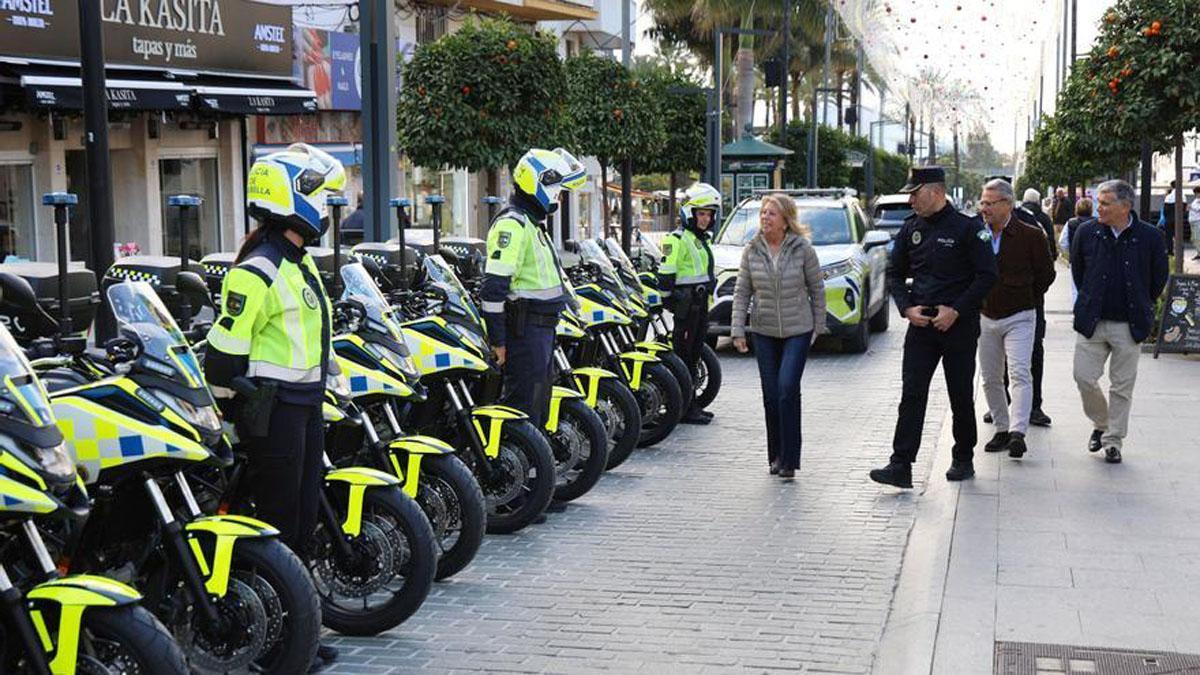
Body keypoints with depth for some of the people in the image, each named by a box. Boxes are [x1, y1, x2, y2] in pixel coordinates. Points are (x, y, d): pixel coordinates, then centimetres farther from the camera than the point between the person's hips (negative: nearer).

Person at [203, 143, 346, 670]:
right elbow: (225, 349, -17)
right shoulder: (257, 271, -17)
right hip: (272, 409, -10)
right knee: (278, 523, -3)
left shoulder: (300, 262, 14)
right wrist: (223, 414, -14)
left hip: (306, 404, 10)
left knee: (304, 521, 14)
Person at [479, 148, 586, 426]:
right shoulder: (513, 224, -15)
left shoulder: (532, 224, 19)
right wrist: (497, 340, -22)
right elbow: (494, 285, -21)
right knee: (524, 405, -10)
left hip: (541, 329, 11)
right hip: (524, 330, -11)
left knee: (539, 406, 16)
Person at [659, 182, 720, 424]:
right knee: (683, 356, -6)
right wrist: (668, 300, -19)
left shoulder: (700, 239, 18)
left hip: (700, 304, 10)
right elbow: (666, 275, -18)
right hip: (686, 306, -10)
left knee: (693, 356, 14)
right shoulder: (678, 239, -13)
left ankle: (691, 406, 22)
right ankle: (684, 409, -4)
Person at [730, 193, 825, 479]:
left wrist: (819, 325, 4)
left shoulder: (802, 249, -7)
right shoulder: (751, 251, 0)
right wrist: (737, 330, -3)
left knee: (788, 389, -14)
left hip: (798, 330, -3)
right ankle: (776, 455, 19)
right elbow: (742, 292, 3)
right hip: (764, 332, 3)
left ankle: (789, 458, -8)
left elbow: (817, 289, 2)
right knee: (771, 394, 6)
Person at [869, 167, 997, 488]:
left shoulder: (968, 228, -8)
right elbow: (895, 273, 14)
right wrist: (907, 308, -2)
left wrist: (956, 311, -15)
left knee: (961, 397, 8)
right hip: (920, 324, 4)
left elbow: (987, 275, -9)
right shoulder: (911, 228, 7)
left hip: (959, 326, -3)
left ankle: (963, 460, 24)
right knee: (911, 395, -5)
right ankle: (901, 465, -8)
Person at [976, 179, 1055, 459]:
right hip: (986, 318, 5)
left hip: (1019, 317, -5)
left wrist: (1025, 298, 6)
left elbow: (1046, 274, 2)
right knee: (990, 379, 9)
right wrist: (977, 301, 11)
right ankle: (1002, 429, 20)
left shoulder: (1030, 235, -9)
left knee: (1019, 374, -16)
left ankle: (1018, 432, -22)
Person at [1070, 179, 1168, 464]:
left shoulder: (1150, 237, -7)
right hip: (1092, 322, 2)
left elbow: (1158, 279, 6)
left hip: (1129, 325, -1)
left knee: (1122, 386, 5)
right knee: (1084, 377, -3)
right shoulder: (1086, 232, -2)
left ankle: (1113, 441, 17)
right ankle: (1101, 424, 24)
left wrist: (1140, 308, 12)